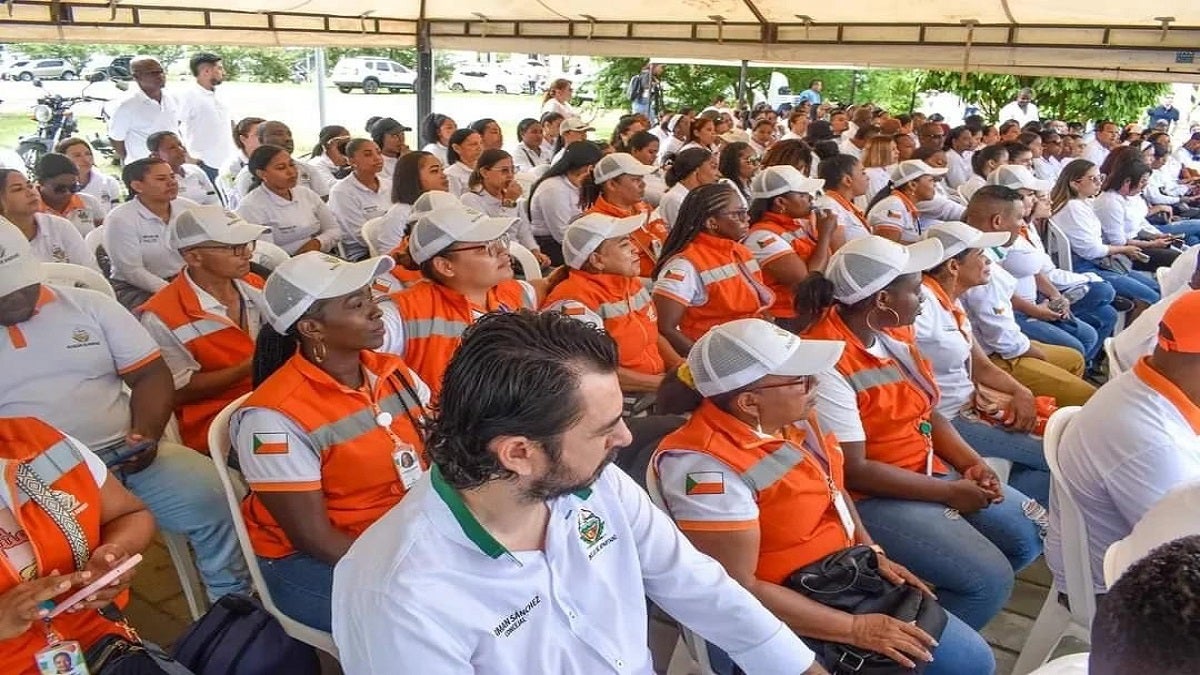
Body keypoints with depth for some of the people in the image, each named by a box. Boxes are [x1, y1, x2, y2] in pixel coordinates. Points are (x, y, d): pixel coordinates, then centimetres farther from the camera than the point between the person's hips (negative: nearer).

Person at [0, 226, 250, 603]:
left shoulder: (89, 305, 10)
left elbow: (150, 373, 8)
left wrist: (146, 434, -11)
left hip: (124, 455, 2)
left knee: (213, 499, -20)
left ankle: (236, 605, -1)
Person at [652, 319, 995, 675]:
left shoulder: (791, 416, -4)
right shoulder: (707, 467, -28)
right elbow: (739, 590, -25)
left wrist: (872, 551, 2)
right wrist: (856, 629, -21)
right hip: (782, 622, -7)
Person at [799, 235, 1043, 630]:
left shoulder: (893, 333, 3)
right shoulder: (826, 365, -25)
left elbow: (927, 413, 12)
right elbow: (852, 471, -24)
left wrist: (972, 463, -5)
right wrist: (948, 491, -17)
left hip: (929, 471, 9)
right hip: (870, 497, -9)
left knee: (1030, 534, 7)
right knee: (989, 579, -16)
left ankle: (936, 607, 19)